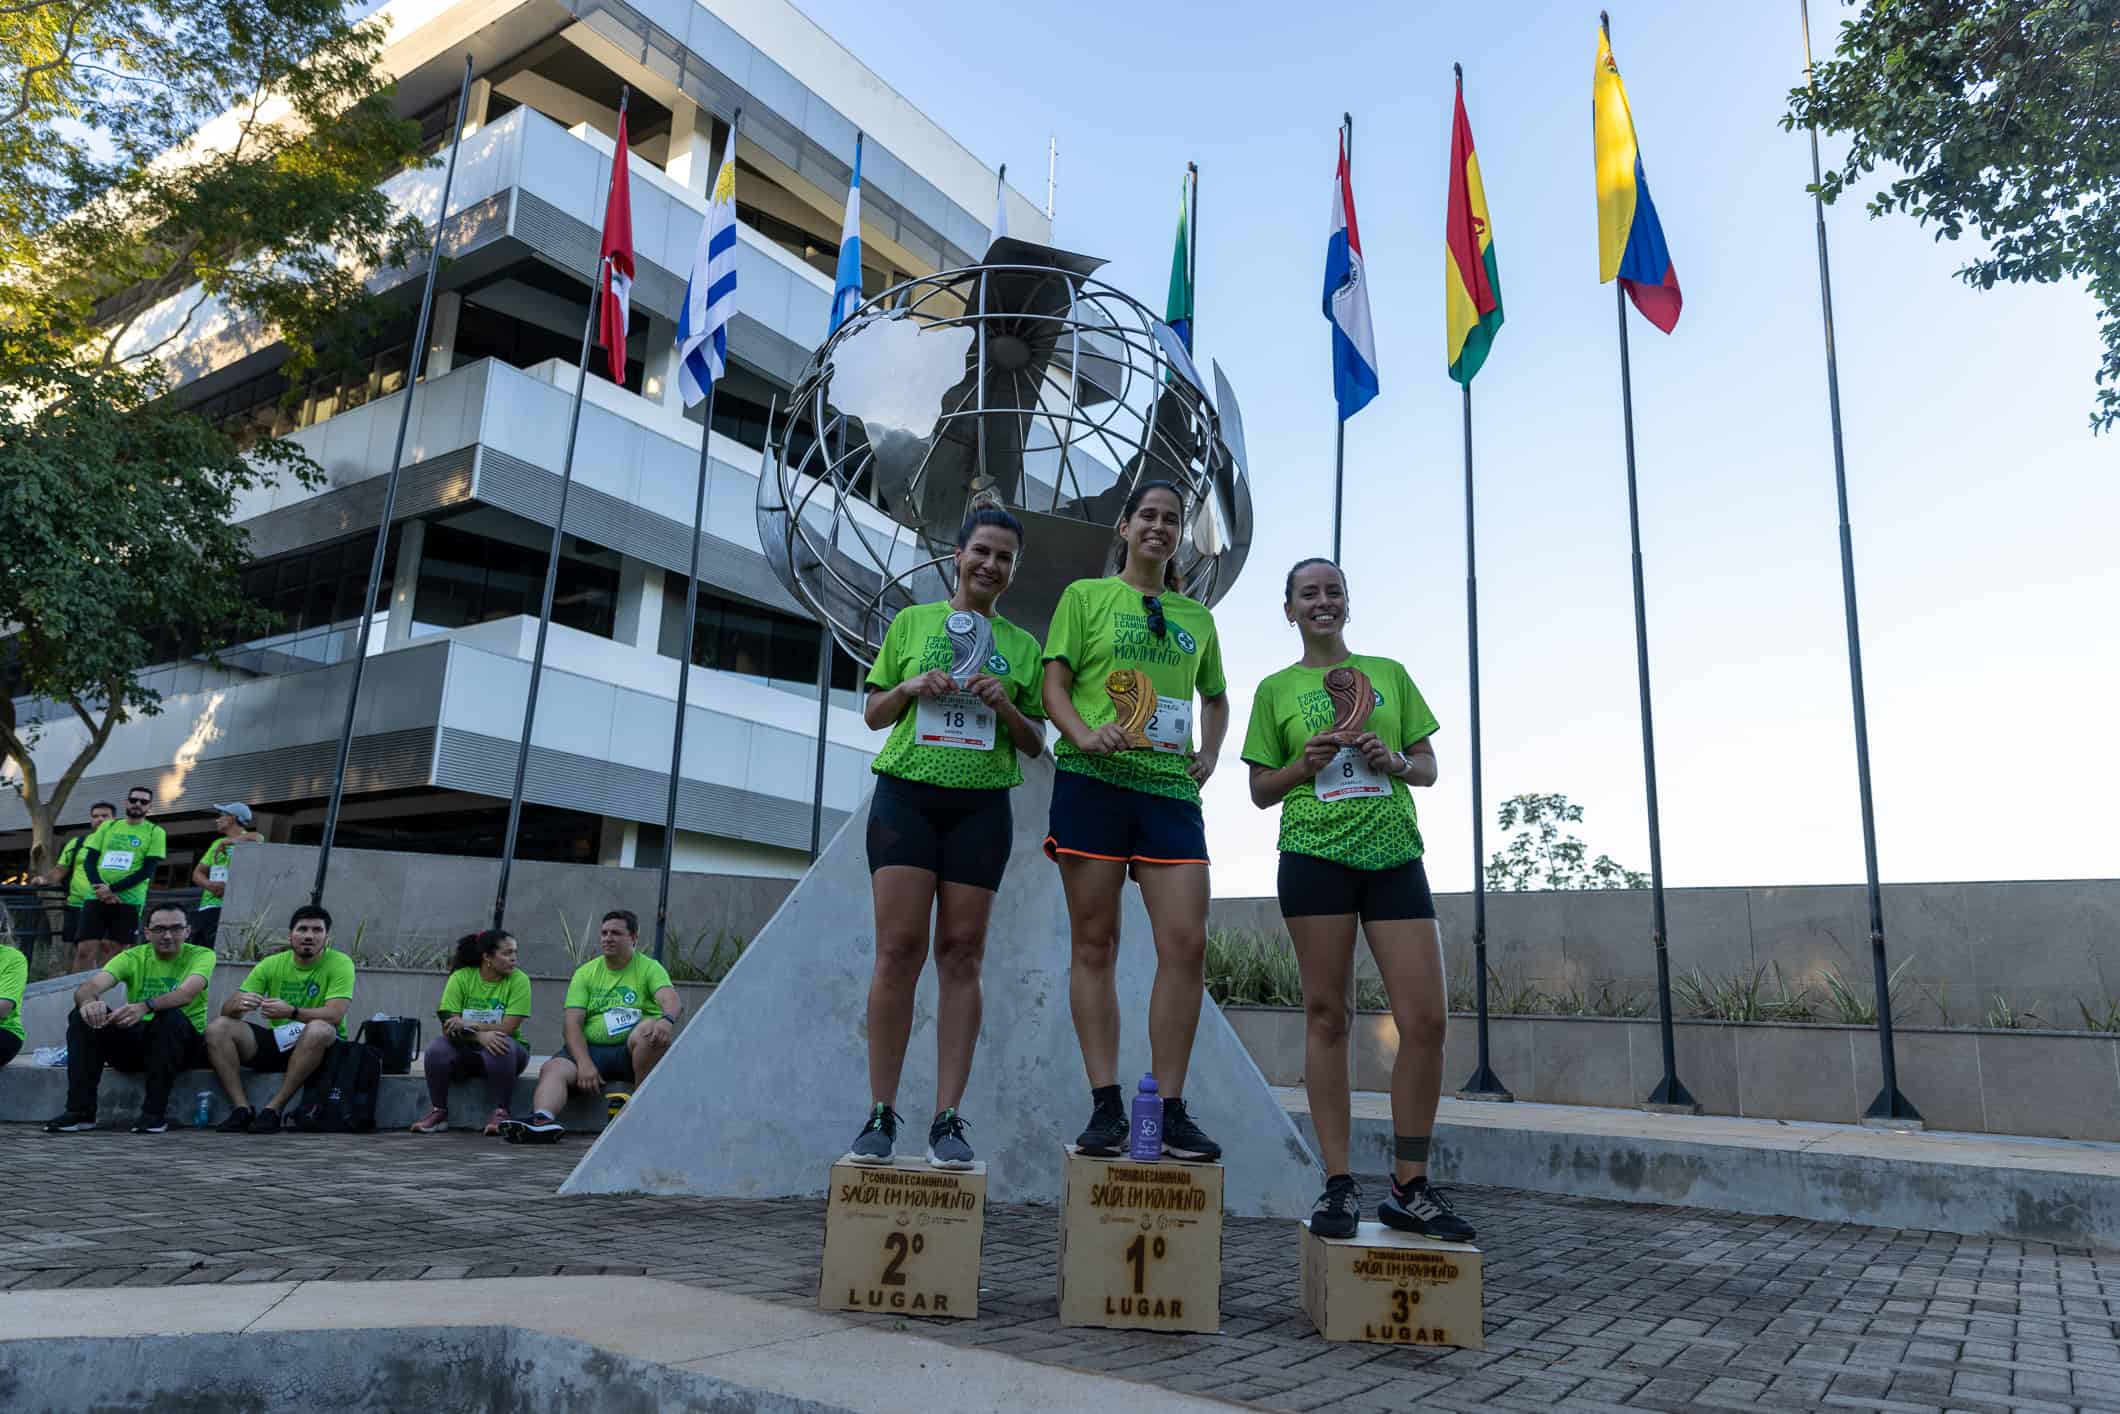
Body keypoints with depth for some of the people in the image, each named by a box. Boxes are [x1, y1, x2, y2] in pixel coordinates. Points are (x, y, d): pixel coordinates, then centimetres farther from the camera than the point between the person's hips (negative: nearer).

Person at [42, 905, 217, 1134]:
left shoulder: (201, 955, -7)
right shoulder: (133, 957, 3)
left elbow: (186, 994, -28)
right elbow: (87, 987, -15)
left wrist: (145, 1007, -46)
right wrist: (88, 1002, -39)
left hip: (183, 1043, -4)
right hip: (135, 1041, 4)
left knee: (171, 1015, -36)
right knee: (83, 1015, -18)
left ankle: (155, 1112, -24)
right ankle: (80, 1111, -14)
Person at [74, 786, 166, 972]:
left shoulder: (155, 832, 4)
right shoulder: (107, 826, 14)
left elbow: (147, 871, -5)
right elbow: (89, 860, 8)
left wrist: (112, 889, -15)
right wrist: (99, 888, -10)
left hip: (128, 900, -3)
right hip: (96, 897, 3)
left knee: (114, 954, -1)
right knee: (84, 950, -4)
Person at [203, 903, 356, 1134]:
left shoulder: (340, 964, -10)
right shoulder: (272, 964, 2)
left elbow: (335, 1014, -23)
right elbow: (226, 1009, -2)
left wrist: (291, 1012, -39)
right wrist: (237, 1004, -27)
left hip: (320, 1046, -4)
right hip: (277, 1042, 5)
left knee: (319, 1029, -38)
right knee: (217, 1028, -14)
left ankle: (274, 1109, -27)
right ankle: (242, 1108, -18)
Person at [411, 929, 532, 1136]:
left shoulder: (518, 981, -9)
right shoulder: (461, 978, -6)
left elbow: (507, 1028, -17)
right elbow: (448, 1026, -15)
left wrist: (468, 1025, -22)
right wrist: (480, 1035, -32)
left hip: (500, 1051, -2)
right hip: (467, 1050, 2)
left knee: (503, 1045, -35)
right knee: (436, 1048, -27)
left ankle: (499, 1112, -20)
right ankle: (438, 1111, -9)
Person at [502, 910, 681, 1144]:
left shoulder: (649, 968, 4)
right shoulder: (585, 973, 12)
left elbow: (673, 1000, -14)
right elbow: (572, 1022, 2)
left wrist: (667, 1019, -40)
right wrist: (584, 1064, -15)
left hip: (632, 1052, -3)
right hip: (591, 1049, 3)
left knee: (651, 1028, -33)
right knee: (553, 1069, -23)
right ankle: (542, 1120, -49)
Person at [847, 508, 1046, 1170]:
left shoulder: (1022, 645, 14)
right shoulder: (912, 622, 12)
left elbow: (1036, 744, 14)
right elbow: (873, 714, 14)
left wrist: (1006, 706, -5)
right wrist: (912, 687, -5)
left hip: (981, 804, 1)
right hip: (906, 794, -1)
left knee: (961, 955, -1)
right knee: (898, 948, -8)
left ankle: (948, 1120, 3)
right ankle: (880, 1114, 1)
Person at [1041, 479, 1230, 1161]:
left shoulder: (1196, 616, 20)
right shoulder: (1086, 596, 10)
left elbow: (1216, 696, 30)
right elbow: (1055, 683, 2)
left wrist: (1210, 754, 11)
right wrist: (1084, 736, -17)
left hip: (1170, 787, 3)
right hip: (1093, 780, -3)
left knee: (1187, 943, -7)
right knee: (1095, 944, -1)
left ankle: (1170, 1110, 3)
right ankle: (1105, 1107, 6)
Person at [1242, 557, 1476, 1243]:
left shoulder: (1389, 674, 15)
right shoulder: (1276, 689, 11)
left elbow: (1429, 767, 15)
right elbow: (1262, 790, 11)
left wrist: (1393, 760, -5)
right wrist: (1306, 762, -8)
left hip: (1394, 854, 2)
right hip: (1315, 853, -1)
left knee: (1425, 1020, -5)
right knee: (1326, 1015, 0)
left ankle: (1410, 1188, 9)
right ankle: (1338, 1185, 8)